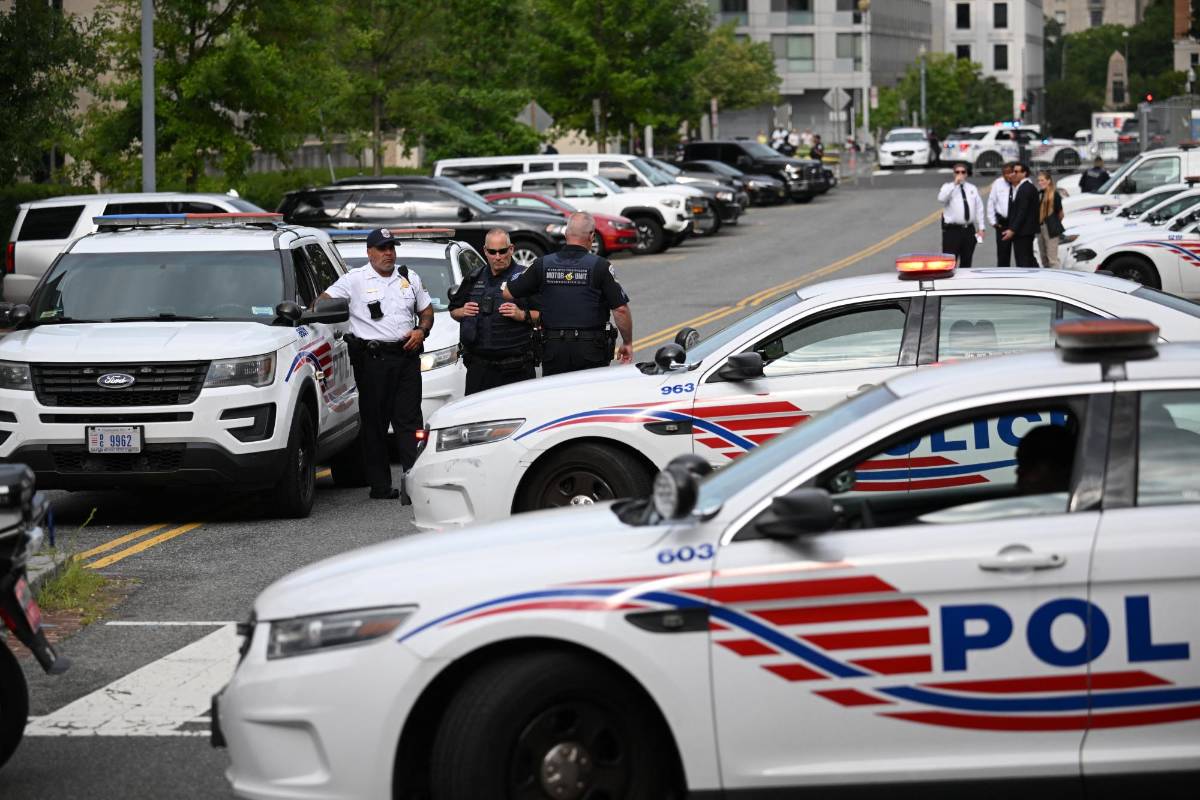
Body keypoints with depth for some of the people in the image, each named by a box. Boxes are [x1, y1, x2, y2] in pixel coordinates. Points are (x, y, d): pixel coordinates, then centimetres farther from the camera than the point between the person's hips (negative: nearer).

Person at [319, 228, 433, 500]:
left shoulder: (410, 278, 15)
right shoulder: (355, 279, 2)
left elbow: (427, 311, 22)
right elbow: (324, 301, -1)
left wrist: (421, 330, 3)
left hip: (406, 355, 3)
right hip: (372, 359, -3)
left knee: (410, 421, -1)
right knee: (374, 424, 1)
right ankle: (380, 485, 4)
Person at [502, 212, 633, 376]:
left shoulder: (543, 264, 1)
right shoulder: (599, 265, -7)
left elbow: (507, 293, 5)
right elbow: (621, 309, -9)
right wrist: (627, 343, 3)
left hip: (554, 348, 2)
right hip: (591, 348, -2)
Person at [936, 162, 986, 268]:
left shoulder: (972, 188, 12)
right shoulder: (948, 187, -1)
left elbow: (979, 209, 12)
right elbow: (941, 198, -23)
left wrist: (981, 228, 6)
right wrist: (955, 184, -23)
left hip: (969, 230, 5)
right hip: (952, 230, -5)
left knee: (966, 262, 12)